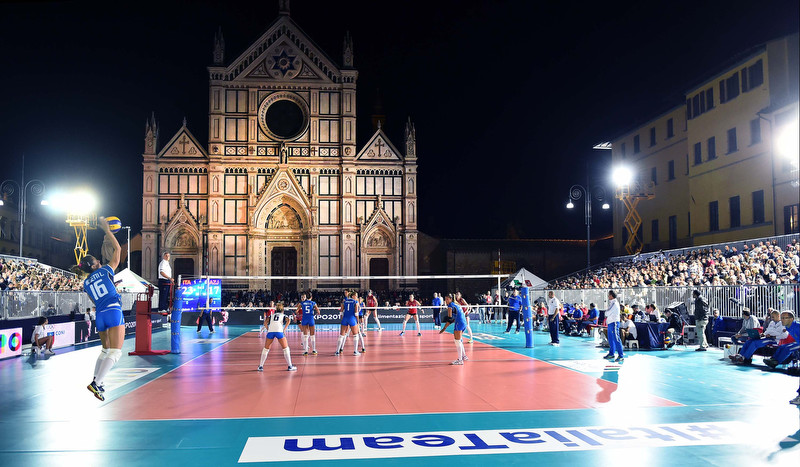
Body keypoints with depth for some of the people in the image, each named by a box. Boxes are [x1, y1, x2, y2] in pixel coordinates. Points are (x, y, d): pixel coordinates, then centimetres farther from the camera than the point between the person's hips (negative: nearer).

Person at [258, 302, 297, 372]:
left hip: (270, 331, 2)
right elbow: (288, 320, 3)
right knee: (285, 348, 10)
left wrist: (268, 330, 14)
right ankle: (290, 366, 7)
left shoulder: (272, 315, 30)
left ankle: (261, 366, 18)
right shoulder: (284, 315, 25)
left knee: (266, 348, 18)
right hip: (279, 331, -2)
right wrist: (284, 329, 4)